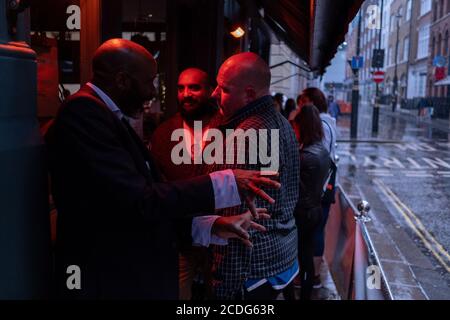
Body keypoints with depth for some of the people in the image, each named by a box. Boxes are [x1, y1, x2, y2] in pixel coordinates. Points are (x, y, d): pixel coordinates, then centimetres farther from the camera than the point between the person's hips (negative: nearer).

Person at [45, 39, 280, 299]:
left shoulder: (106, 115, 10)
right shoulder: (83, 113, -18)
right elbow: (139, 202, -25)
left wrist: (210, 226, 0)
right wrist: (225, 183, -19)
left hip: (131, 277, 9)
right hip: (109, 283, -9)